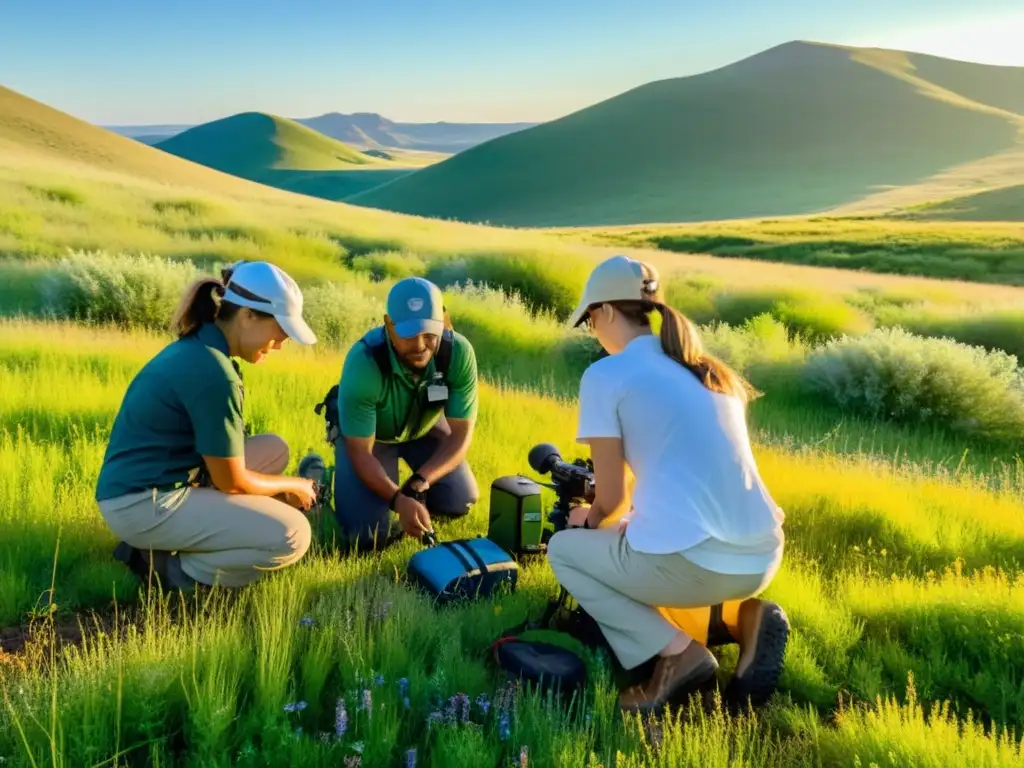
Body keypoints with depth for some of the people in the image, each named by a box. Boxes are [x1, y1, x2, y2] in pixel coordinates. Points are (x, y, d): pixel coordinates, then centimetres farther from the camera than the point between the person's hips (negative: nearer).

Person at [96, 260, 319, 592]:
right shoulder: (212, 372, -21)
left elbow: (222, 456, 19)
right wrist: (292, 485, 4)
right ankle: (171, 568, -2)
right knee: (292, 535, -16)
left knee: (273, 449, 13)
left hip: (150, 483, 10)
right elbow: (231, 482, -13)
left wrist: (282, 487, 16)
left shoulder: (196, 346, 8)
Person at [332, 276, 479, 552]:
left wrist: (419, 482, -35)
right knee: (370, 535, -15)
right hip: (367, 433, -3)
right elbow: (361, 452, -29)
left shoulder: (459, 352, -30)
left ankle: (414, 483, 19)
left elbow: (461, 434, -21)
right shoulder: (363, 363, -37)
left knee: (459, 503, -13)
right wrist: (399, 500, -44)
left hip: (426, 426, 3)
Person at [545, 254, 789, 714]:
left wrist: (589, 519, 25)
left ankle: (675, 652, 2)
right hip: (762, 559, 7)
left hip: (692, 563, -7)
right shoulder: (711, 371, 16)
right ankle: (744, 615, 10)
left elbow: (612, 498, 1)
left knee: (564, 549, 20)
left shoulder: (605, 375, -4)